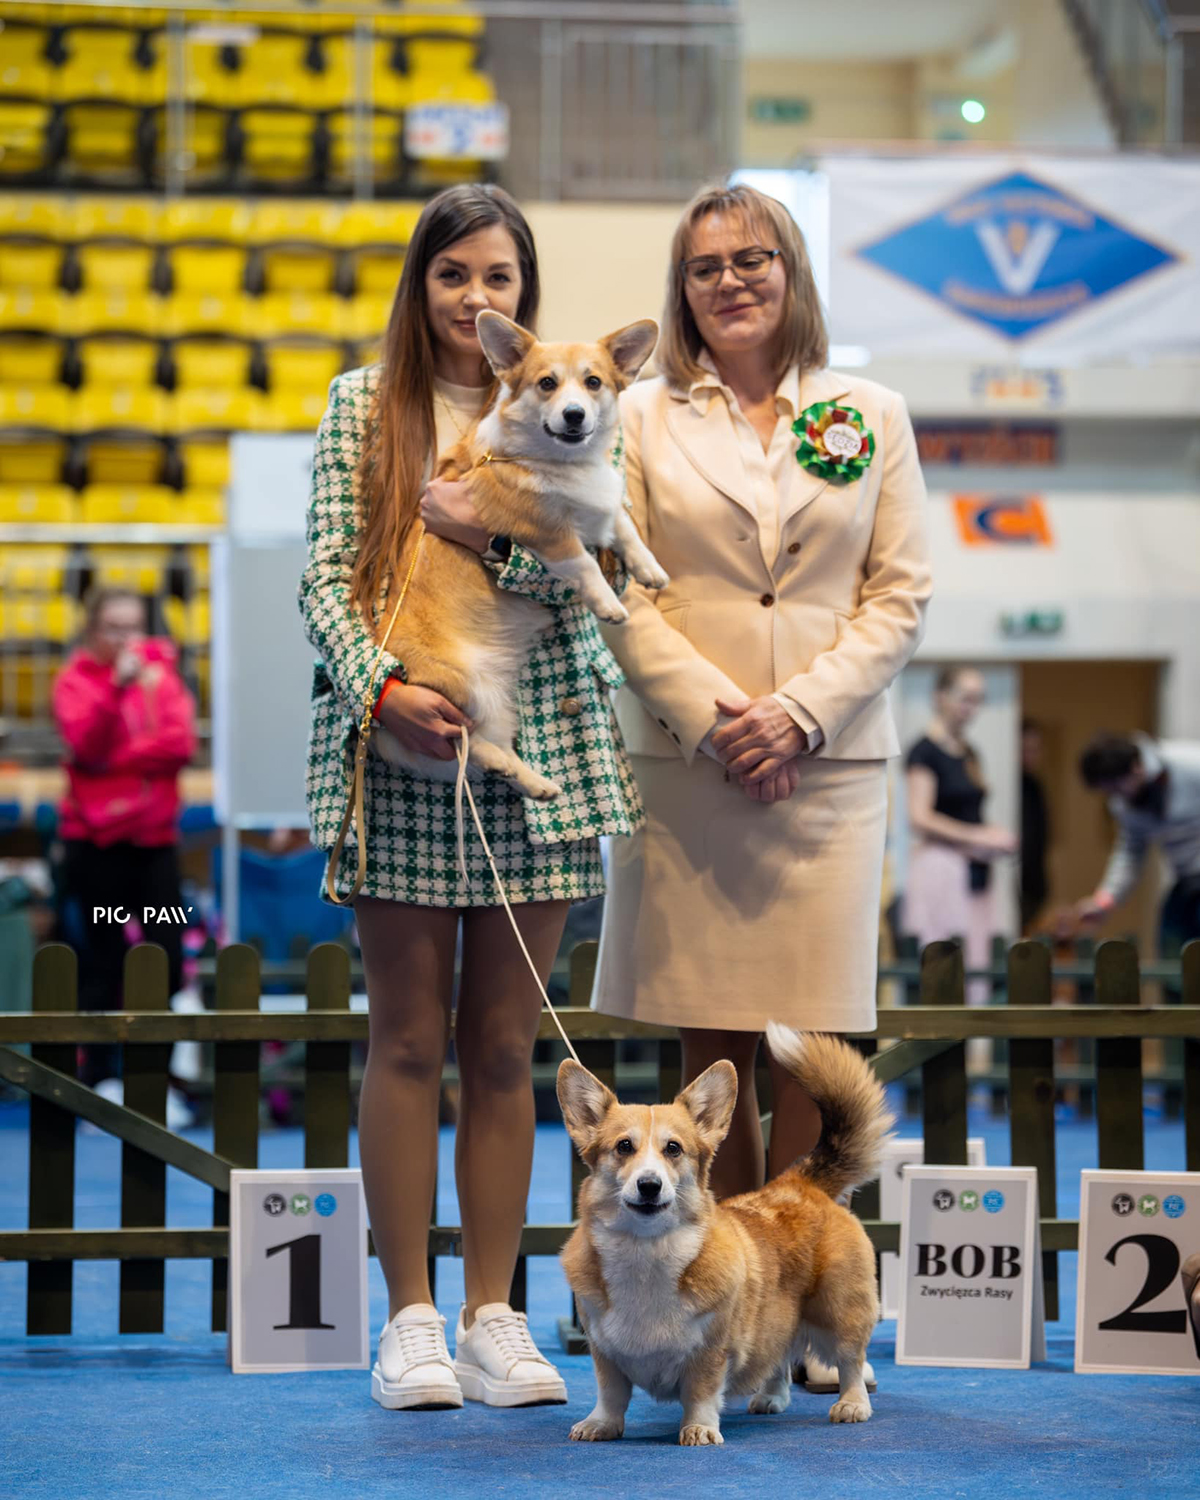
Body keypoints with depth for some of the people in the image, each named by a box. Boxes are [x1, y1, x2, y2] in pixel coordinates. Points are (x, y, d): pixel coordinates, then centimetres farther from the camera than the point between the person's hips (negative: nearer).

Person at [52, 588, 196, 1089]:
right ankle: (100, 1076, 7)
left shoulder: (160, 671, 8)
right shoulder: (75, 680, 0)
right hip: (97, 838, -3)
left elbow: (181, 742, -5)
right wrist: (118, 687, -26)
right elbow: (86, 744, -16)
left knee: (167, 956, -2)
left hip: (155, 835, 3)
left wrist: (114, 758, -11)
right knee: (104, 960, 0)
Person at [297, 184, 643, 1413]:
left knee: (504, 1047, 5)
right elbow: (326, 576, 1)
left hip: (534, 756, 1)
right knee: (407, 1041, 2)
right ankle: (410, 1319, 8)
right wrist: (384, 689, -14)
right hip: (395, 755, -1)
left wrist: (491, 533, -16)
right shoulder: (361, 405, 8)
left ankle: (494, 1313, 12)